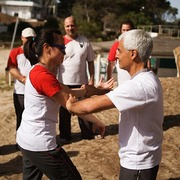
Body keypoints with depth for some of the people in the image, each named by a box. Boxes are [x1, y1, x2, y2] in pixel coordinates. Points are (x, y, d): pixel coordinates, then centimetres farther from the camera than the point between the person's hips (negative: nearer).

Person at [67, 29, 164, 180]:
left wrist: (72, 106, -15)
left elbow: (91, 106, -34)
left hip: (138, 163, -9)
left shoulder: (141, 85, -30)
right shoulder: (147, 79, 5)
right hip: (139, 158, 9)